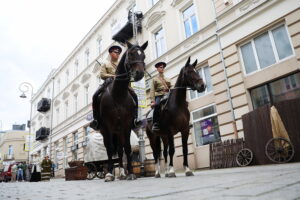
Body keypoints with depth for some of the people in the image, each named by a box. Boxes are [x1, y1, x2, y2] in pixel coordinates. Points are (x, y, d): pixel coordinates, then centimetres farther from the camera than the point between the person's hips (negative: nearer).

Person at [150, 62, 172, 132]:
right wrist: (152, 101, -10)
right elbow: (152, 90, 6)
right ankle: (155, 124, -34)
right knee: (157, 105, -38)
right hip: (159, 96, -3)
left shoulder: (168, 80, 29)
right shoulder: (155, 79, 18)